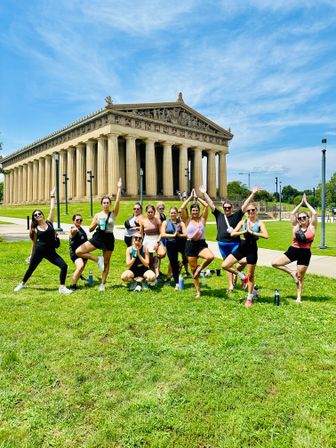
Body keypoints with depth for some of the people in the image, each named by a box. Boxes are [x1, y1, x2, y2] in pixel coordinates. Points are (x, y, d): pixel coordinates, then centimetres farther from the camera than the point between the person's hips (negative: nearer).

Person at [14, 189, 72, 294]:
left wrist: (52, 196, 6)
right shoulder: (35, 229, 1)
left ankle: (62, 287, -3)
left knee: (64, 266, -13)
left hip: (51, 252, 1)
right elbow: (34, 243, 11)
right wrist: (31, 255, 16)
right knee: (31, 268, 14)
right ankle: (22, 284, 42)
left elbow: (52, 209, 1)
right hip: (39, 251, -1)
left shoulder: (49, 222, 3)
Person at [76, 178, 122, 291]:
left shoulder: (113, 214, 0)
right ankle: (98, 260, 3)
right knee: (78, 252, -11)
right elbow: (90, 229, 5)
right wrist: (95, 224, -15)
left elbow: (117, 201, -14)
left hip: (108, 238, -2)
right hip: (97, 237, 2)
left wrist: (119, 188, -18)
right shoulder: (97, 215, 5)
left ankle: (103, 284, 18)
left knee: (106, 262, 5)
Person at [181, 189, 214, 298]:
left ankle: (200, 268, -2)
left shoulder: (202, 219, 4)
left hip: (202, 244, 0)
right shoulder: (188, 220, 3)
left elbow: (206, 205, -6)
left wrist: (197, 197, 2)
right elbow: (182, 208, -11)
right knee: (193, 269, 6)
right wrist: (190, 197, -3)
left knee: (211, 257, -32)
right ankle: (198, 291, 22)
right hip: (190, 245, 0)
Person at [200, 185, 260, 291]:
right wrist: (204, 193, 5)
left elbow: (245, 205, -4)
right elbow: (211, 204, 6)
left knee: (243, 261, -16)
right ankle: (230, 285, 22)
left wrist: (253, 194, -10)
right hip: (222, 245, 2)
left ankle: (236, 274, 14)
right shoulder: (219, 216, 7)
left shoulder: (236, 215, 2)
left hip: (235, 244, -2)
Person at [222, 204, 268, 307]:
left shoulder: (260, 223, -3)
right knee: (225, 265, -8)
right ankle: (242, 277, 16)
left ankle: (249, 298, 23)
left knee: (250, 275, 7)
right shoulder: (242, 222, 5)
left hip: (252, 248, -3)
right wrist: (244, 231, -17)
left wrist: (252, 232, -20)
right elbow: (232, 233, -5)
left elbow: (266, 236, -20)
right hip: (241, 247, 3)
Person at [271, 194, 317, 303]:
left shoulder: (311, 227, 0)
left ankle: (299, 297, 19)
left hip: (305, 253, -2)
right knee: (274, 263, -10)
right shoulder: (296, 227, 5)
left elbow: (315, 214, -10)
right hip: (293, 250, 3)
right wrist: (301, 203, 4)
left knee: (300, 276, 5)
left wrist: (306, 202, -1)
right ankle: (292, 273, 9)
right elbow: (292, 214, -2)